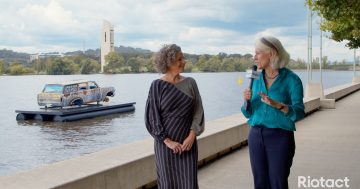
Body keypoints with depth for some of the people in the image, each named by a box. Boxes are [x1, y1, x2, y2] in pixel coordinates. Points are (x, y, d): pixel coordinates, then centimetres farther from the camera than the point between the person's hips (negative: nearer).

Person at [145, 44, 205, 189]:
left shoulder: (190, 83, 4)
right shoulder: (157, 85, -5)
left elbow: (198, 111, 1)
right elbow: (152, 117, -7)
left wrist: (191, 136, -11)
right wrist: (167, 141, -12)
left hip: (188, 143, 2)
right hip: (165, 144, -2)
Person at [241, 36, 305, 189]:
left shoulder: (291, 79, -9)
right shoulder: (256, 79, 5)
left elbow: (298, 113, -16)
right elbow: (248, 113, 9)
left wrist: (278, 105, -32)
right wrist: (247, 101, -12)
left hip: (280, 137, -5)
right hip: (256, 136, 5)